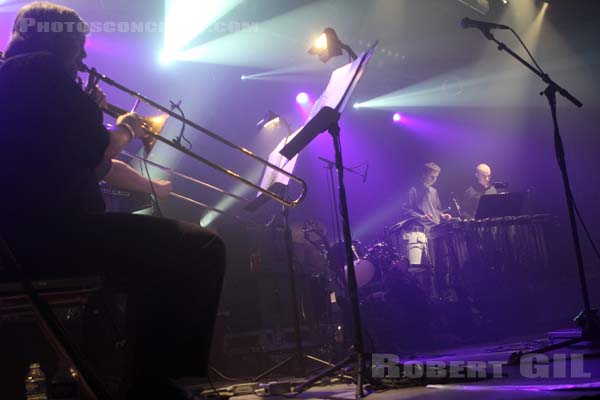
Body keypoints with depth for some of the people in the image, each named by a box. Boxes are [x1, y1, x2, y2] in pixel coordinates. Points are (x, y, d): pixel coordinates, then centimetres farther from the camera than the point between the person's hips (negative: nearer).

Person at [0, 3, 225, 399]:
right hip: (47, 233, -11)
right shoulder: (41, 70, -4)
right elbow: (95, 154, -9)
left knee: (153, 250, 31)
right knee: (202, 248, -11)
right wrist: (126, 129, 9)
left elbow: (89, 163, 27)